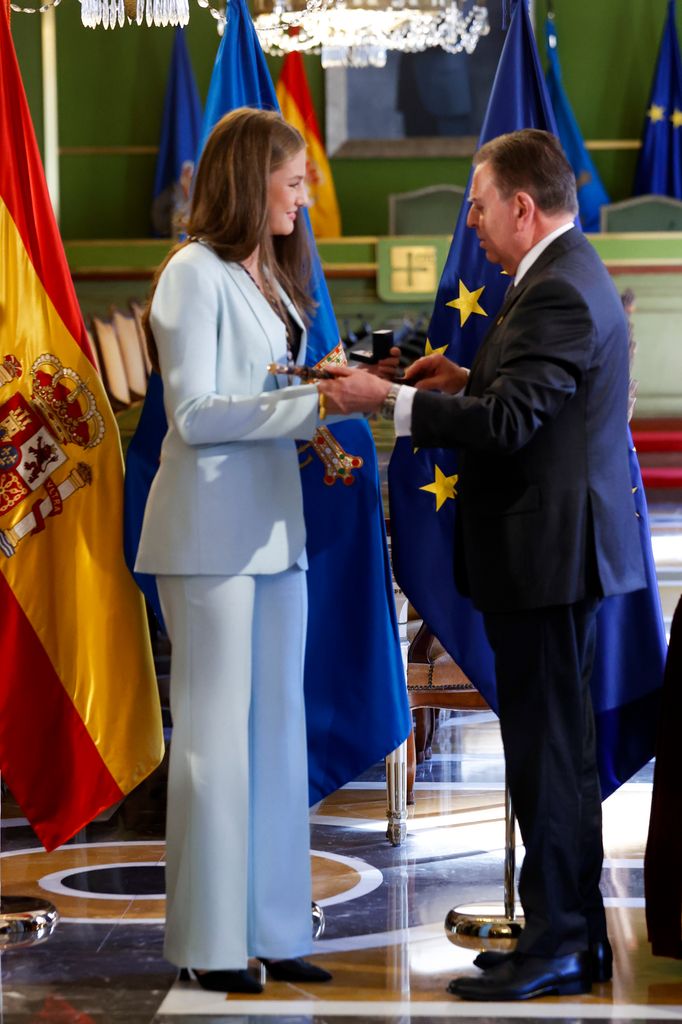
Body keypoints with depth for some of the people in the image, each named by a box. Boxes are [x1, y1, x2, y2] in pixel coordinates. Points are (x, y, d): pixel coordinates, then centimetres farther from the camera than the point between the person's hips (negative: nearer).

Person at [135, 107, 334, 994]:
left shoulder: (270, 278, 16)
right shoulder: (196, 273, -9)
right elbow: (193, 413, -16)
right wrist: (313, 404, -18)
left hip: (274, 528, 8)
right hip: (213, 530, -8)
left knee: (278, 729, 9)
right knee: (216, 732, -2)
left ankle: (273, 930, 16)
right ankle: (209, 943, 6)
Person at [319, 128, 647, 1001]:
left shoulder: (556, 293, -18)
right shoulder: (571, 276, 15)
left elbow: (510, 423, -25)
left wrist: (390, 400, -20)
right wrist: (472, 379, 10)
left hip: (547, 555, -11)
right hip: (562, 548, 11)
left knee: (549, 750, -5)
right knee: (556, 747, 15)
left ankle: (555, 947, 2)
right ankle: (577, 936, 24)